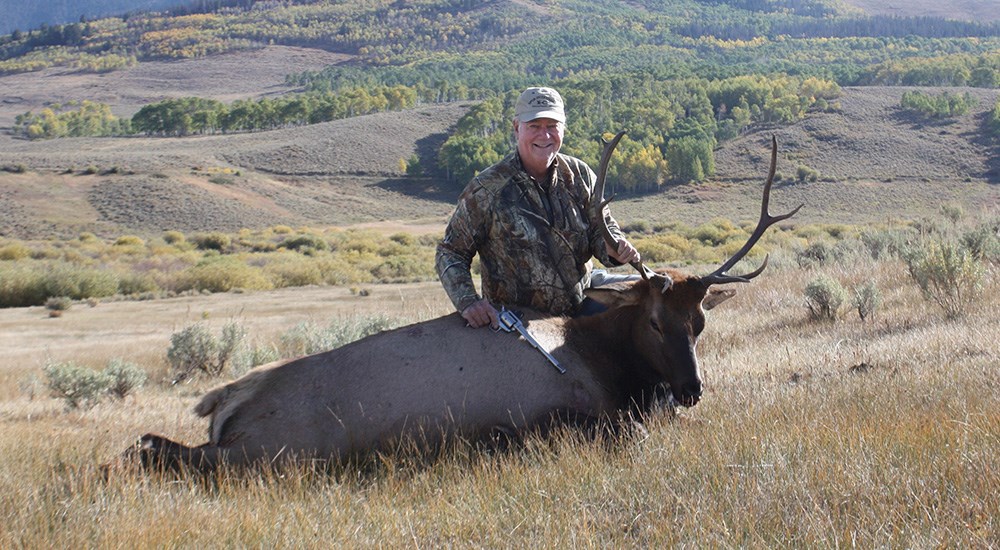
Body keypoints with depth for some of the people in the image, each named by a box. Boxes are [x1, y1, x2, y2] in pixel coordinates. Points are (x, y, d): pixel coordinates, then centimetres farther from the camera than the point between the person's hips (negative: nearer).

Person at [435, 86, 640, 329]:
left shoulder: (580, 175, 2)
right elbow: (450, 252, -2)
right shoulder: (485, 190, -9)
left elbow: (602, 226, 11)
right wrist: (467, 301, -18)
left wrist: (614, 248, -14)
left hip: (581, 308, 4)